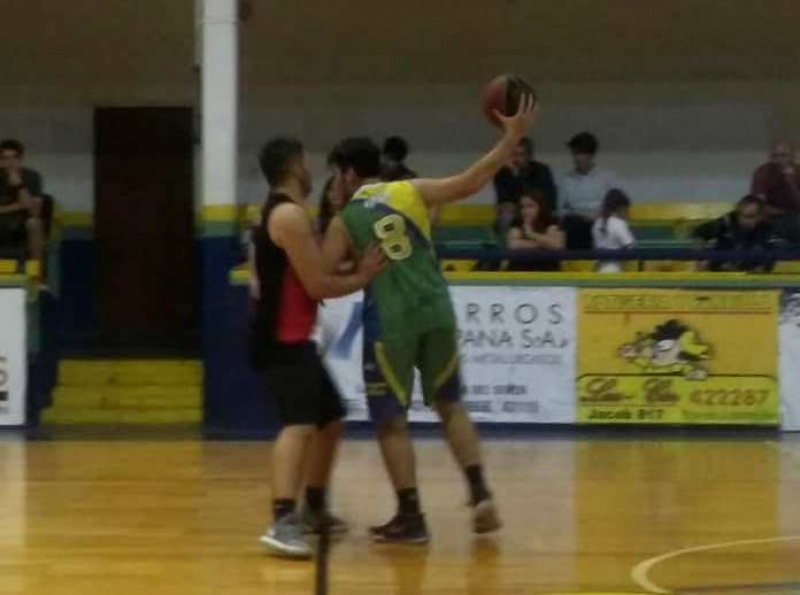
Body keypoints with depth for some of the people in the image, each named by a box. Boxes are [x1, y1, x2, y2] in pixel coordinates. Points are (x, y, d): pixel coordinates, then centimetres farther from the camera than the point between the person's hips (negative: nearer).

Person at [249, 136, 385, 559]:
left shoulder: (279, 213, 18)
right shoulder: (290, 215, -16)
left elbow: (311, 275, 19)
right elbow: (317, 286, -18)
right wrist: (363, 277, -5)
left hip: (291, 339, 11)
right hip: (282, 341, -11)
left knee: (330, 419, 23)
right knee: (300, 424, -25)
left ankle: (314, 508, 37)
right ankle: (283, 523, -38)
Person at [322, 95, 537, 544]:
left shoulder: (344, 221, 2)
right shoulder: (412, 192, 6)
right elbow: (471, 183, -3)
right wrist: (512, 137, 0)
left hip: (389, 321, -3)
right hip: (436, 312, 3)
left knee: (392, 421, 7)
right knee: (449, 404, 18)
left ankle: (411, 517, 6)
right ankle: (481, 494, 6)